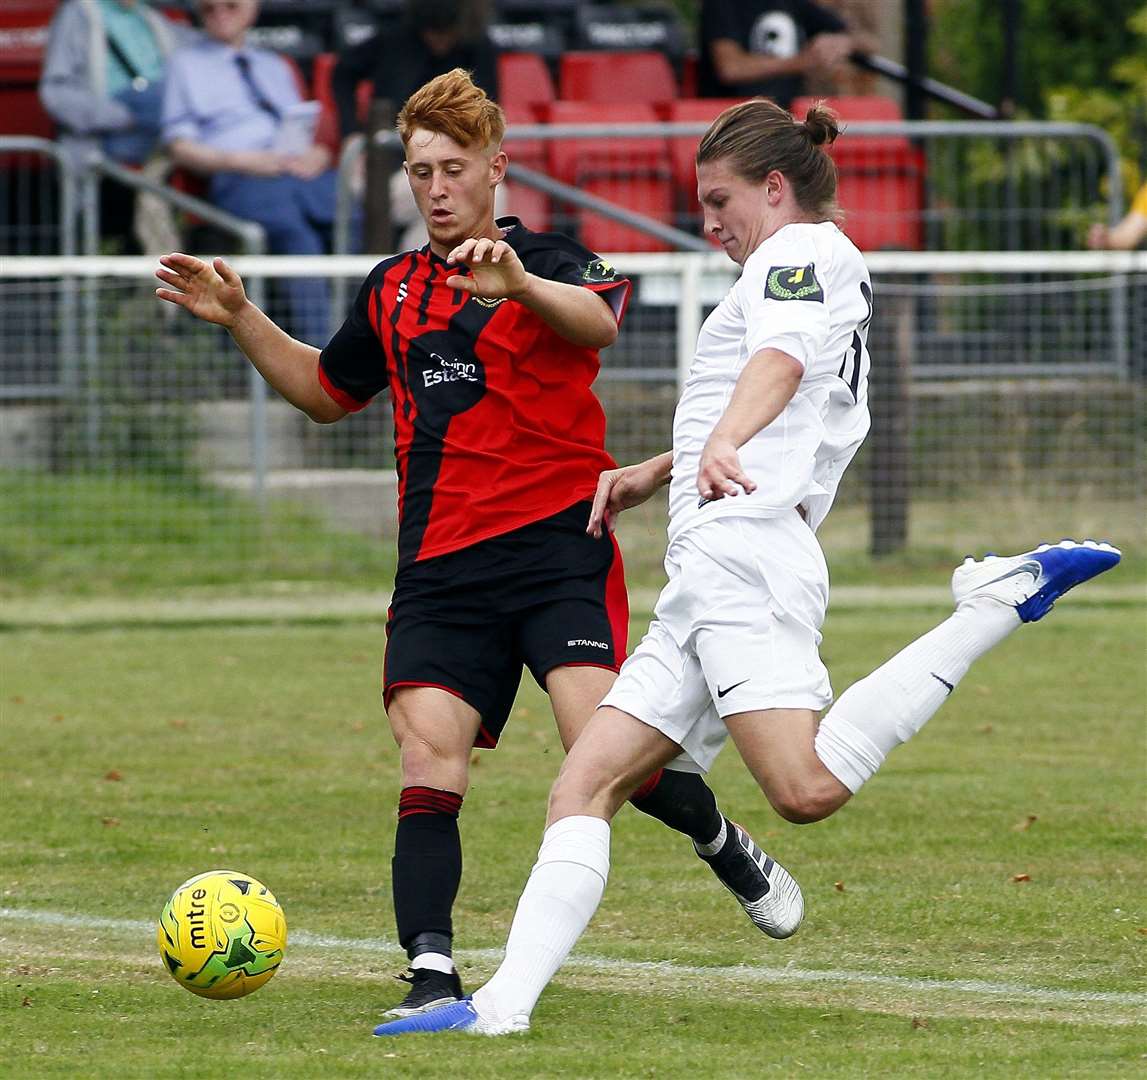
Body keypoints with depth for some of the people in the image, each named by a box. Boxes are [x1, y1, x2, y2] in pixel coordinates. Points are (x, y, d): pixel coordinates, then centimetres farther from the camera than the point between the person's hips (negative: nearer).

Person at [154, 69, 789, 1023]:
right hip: (441, 565, 5)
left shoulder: (547, 261, 0)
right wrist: (241, 320, 19)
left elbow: (599, 322, -24)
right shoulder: (393, 290, 18)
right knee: (429, 757, -11)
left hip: (557, 545, -5)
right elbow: (327, 391, 33)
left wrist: (519, 284, -45)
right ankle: (433, 972, -15)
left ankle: (725, 844, 14)